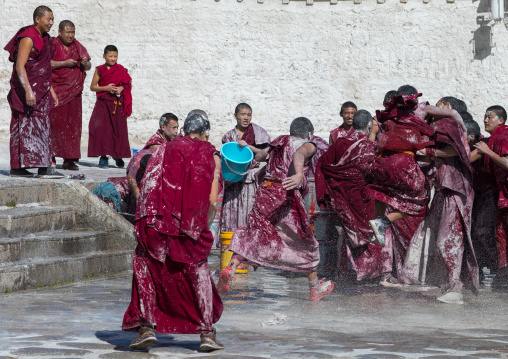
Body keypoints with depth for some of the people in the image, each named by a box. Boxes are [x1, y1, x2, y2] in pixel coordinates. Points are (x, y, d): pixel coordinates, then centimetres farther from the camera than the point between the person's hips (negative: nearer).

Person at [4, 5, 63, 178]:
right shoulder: (28, 38, -14)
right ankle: (43, 168, -13)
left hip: (41, 90, 10)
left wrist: (51, 90, 22)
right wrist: (28, 91, -28)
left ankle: (17, 168, 11)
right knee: (34, 125, -11)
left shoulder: (44, 38, 17)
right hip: (28, 88, -10)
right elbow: (20, 66, -21)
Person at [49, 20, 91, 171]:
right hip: (55, 90, -5)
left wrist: (85, 63, -7)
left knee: (72, 124, 1)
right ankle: (50, 157, -8)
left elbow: (88, 67, 16)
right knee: (54, 123, -10)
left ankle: (69, 160, 2)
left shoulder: (77, 46, 15)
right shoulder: (52, 44, -2)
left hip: (73, 90, 5)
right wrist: (65, 63, -17)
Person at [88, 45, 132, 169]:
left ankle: (118, 157, 12)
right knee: (102, 128, -7)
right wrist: (106, 88, -11)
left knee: (119, 129, 0)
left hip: (118, 104, 1)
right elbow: (92, 86, 3)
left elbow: (128, 85, 12)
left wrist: (121, 88, -9)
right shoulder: (100, 70, 3)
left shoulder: (121, 70, 7)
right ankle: (103, 157, -1)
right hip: (103, 103, -1)